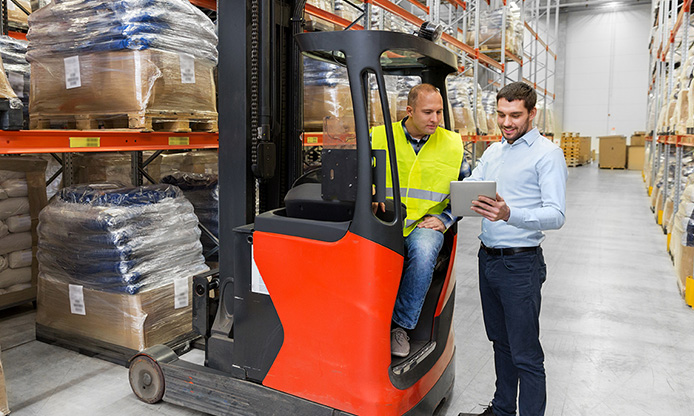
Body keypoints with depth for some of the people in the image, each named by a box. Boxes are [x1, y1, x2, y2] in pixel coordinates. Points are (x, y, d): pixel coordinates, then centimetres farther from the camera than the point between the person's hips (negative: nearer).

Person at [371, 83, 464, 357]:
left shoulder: (453, 144, 10)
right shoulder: (379, 137, 6)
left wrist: (444, 218, 1)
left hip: (425, 224, 1)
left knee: (423, 251, -34)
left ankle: (401, 325, -15)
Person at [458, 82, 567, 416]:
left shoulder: (547, 154, -10)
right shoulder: (492, 152, 14)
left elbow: (556, 216, -19)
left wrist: (509, 215, -37)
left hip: (520, 264, -7)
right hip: (487, 259, 7)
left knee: (526, 356, 1)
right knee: (500, 342, 21)